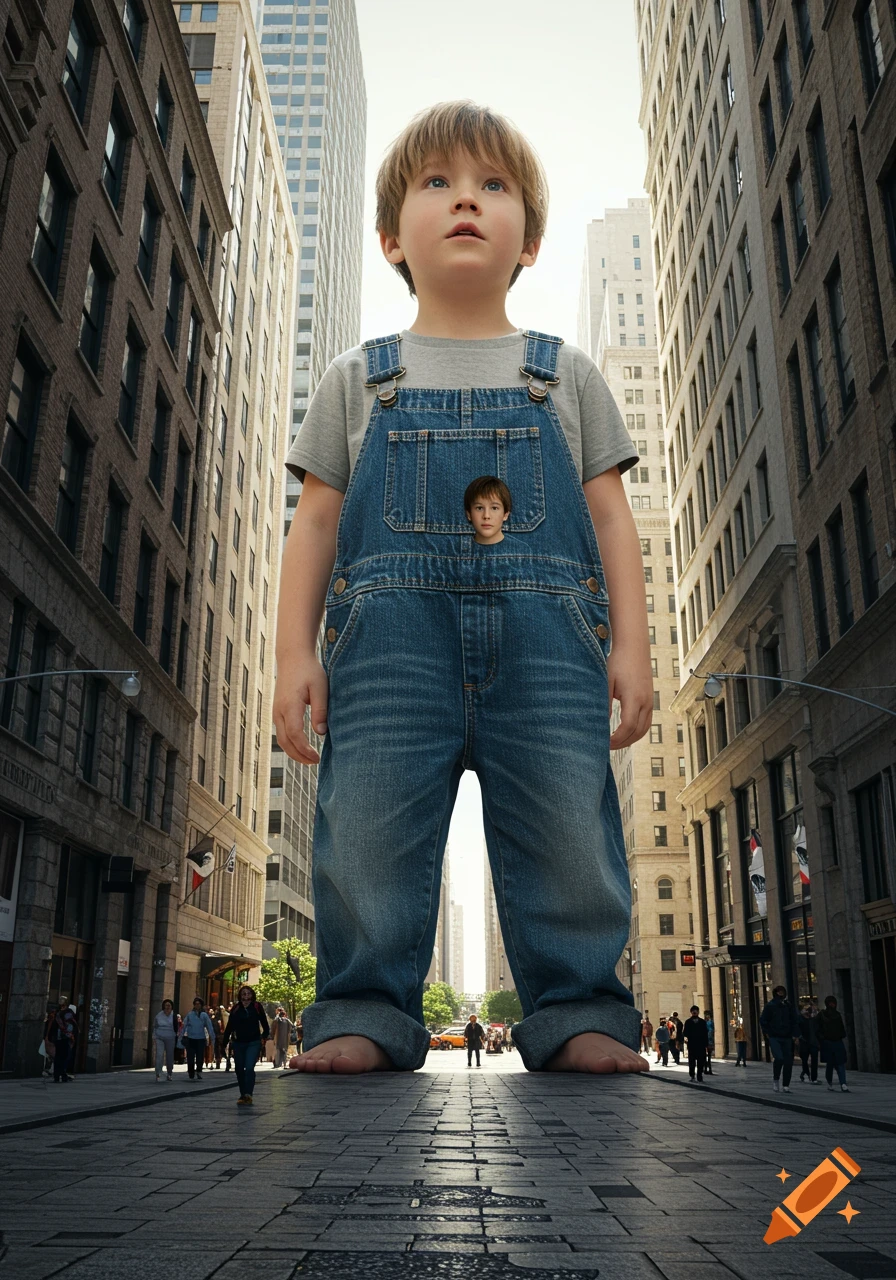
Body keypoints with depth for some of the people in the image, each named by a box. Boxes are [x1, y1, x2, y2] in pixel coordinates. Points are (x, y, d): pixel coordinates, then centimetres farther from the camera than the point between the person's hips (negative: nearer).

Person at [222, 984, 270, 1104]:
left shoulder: (257, 1007, -1)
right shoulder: (235, 1009, 4)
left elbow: (265, 1025, 7)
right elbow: (230, 1026, 7)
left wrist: (263, 1038, -2)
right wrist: (225, 1043, 4)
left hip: (253, 1043, -3)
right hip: (238, 1043, 3)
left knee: (249, 1068, -17)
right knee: (239, 1069, 8)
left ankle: (248, 1095, -19)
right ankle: (243, 1095, 21)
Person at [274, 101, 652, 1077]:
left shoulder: (566, 376, 18)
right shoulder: (359, 379, 17)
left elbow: (610, 518, 13)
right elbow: (315, 522, 12)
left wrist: (631, 647, 2)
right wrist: (295, 653, 2)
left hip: (548, 640, 1)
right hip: (392, 639, 0)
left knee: (568, 838, -3)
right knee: (369, 838, -5)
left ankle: (577, 1014, 11)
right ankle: (365, 1014, 8)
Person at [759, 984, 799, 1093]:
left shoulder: (789, 1007, 11)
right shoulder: (770, 1006, 0)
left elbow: (794, 1022, 16)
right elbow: (763, 1020, 3)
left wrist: (794, 1034, 6)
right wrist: (768, 1033, -2)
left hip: (787, 1038, 4)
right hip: (774, 1038, -4)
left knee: (788, 1061, -1)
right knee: (779, 1058, -20)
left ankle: (786, 1085, 9)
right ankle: (775, 1079, 4)